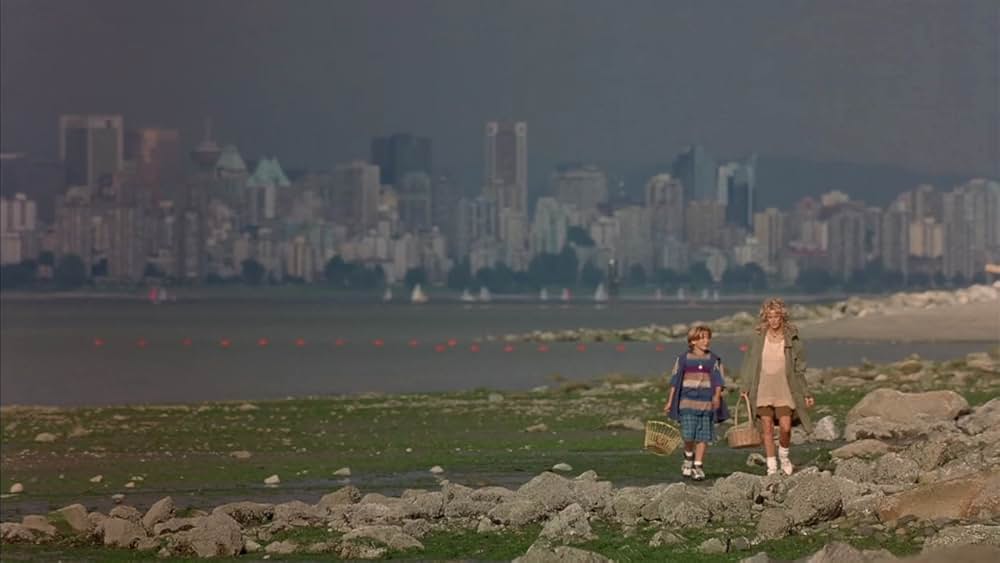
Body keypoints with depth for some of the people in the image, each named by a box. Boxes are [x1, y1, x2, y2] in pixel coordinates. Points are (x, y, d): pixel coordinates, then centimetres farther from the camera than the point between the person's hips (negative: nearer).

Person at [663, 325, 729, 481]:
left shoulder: (714, 360, 6)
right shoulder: (683, 359, 4)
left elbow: (718, 380, 0)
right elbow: (675, 381, 8)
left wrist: (717, 396, -18)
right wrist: (670, 401, 7)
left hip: (707, 403, 1)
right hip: (687, 402, -1)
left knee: (703, 436, 1)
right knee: (688, 435, -10)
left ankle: (698, 465, 9)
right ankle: (688, 457, 18)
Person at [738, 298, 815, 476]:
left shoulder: (791, 338, -3)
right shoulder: (759, 337, 0)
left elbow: (799, 368, 3)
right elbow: (749, 363, 8)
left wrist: (806, 394, 3)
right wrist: (745, 387, 4)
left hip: (784, 390, -1)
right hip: (763, 389, 1)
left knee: (785, 428, -9)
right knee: (767, 429, 3)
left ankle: (783, 455, 20)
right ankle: (771, 467, 12)